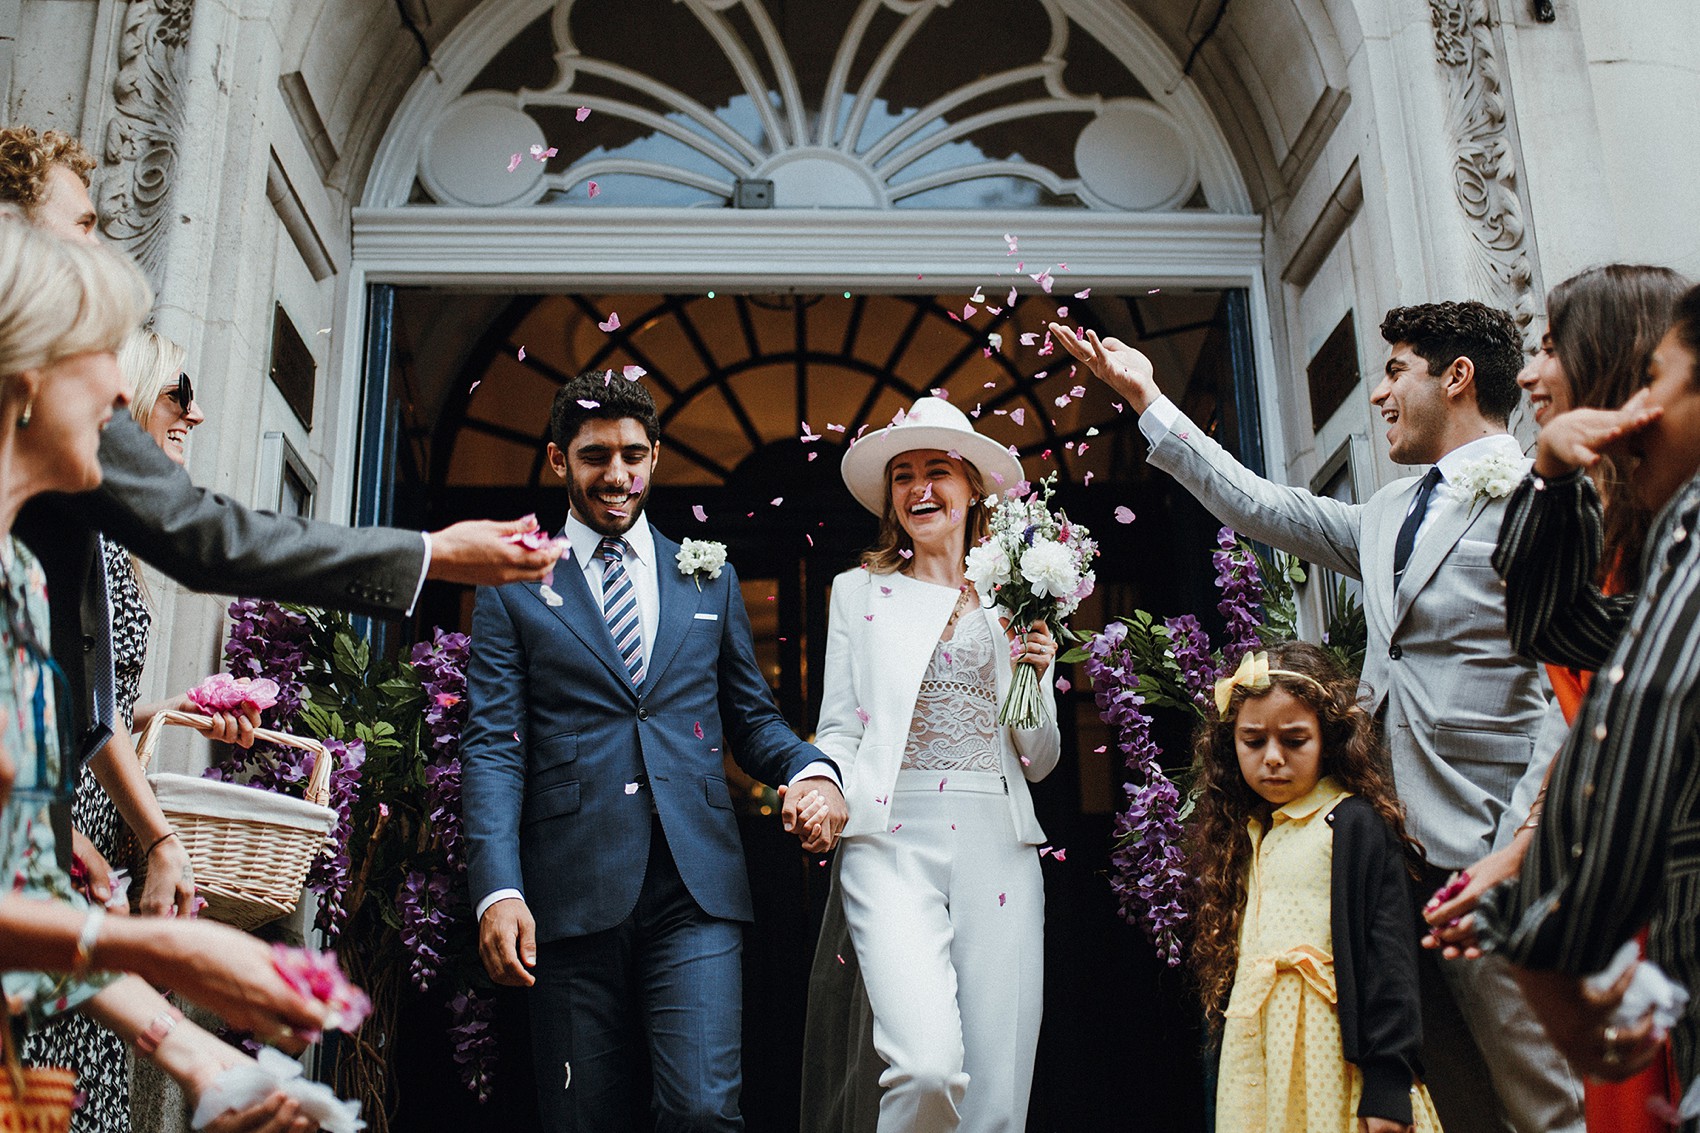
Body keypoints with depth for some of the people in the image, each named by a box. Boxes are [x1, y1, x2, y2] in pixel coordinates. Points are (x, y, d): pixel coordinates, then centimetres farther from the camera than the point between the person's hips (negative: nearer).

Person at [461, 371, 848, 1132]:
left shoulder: (710, 579, 17)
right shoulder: (513, 589, 9)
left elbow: (751, 717, 18)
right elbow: (493, 747, 1)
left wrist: (811, 770, -5)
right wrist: (499, 890, -12)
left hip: (695, 889, 1)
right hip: (570, 894, -1)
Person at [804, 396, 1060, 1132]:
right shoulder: (860, 591, 14)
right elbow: (838, 727, 11)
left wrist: (1036, 675, 1)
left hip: (997, 842, 2)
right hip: (892, 837, -2)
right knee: (927, 1067, -22)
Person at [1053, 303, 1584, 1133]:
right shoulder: (1390, 515, 18)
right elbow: (1259, 506, 24)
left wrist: (1517, 858, -19)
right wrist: (1145, 396, 26)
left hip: (1489, 855, -7)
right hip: (1403, 852, 7)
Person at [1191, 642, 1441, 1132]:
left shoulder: (1354, 825, -8)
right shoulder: (1240, 832, 12)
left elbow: (1390, 957, -13)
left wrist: (1387, 1085, -16)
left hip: (1328, 1051, -6)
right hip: (1253, 1051, 6)